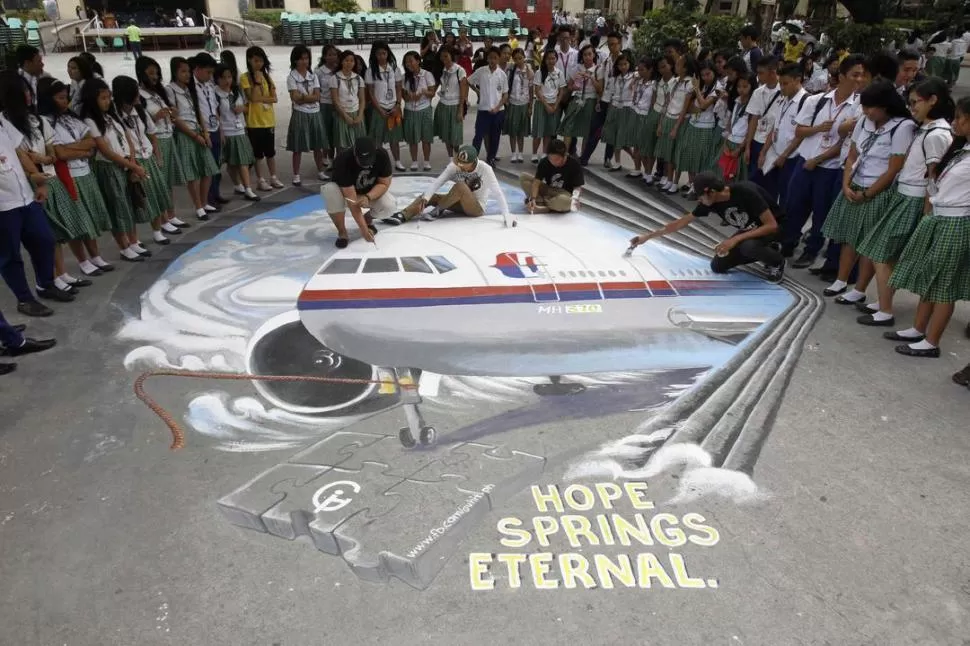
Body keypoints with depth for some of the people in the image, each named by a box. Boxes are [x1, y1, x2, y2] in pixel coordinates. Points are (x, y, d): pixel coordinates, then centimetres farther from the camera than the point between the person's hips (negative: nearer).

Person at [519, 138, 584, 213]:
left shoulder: (574, 164, -18)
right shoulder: (544, 162, -13)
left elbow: (578, 187, -13)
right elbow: (537, 181, -18)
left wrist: (575, 197, -35)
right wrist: (533, 199, -35)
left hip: (564, 194, -3)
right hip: (548, 190, 3)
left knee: (564, 202, -42)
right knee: (523, 177, -15)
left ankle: (541, 202, -17)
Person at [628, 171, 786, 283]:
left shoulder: (746, 192, -35)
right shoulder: (710, 201, -16)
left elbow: (771, 225, -34)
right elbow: (681, 222, -6)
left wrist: (735, 239, -38)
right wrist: (647, 236, -7)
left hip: (772, 227, -6)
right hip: (749, 230, 6)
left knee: (748, 246, -38)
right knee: (717, 266, -1)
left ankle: (777, 261, -5)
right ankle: (762, 251, 14)